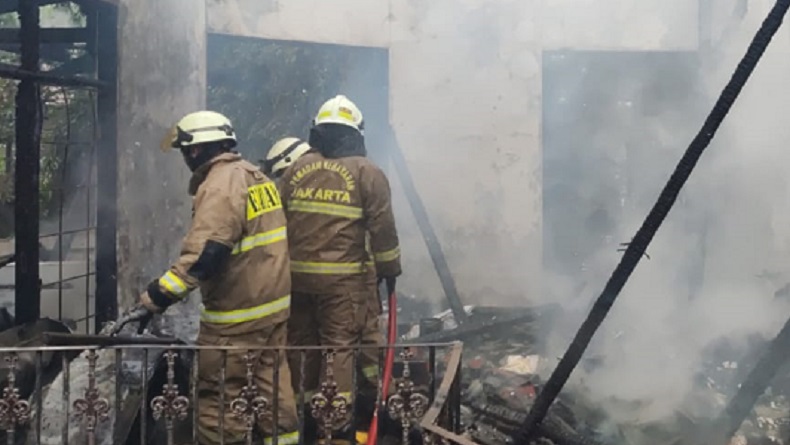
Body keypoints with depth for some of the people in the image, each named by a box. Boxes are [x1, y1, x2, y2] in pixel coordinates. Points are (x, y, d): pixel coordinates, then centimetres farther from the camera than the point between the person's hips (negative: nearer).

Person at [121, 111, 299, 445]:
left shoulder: (219, 186, -17)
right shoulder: (255, 175, 12)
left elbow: (204, 254, -28)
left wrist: (160, 294, -26)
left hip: (238, 312, -9)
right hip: (274, 301, 9)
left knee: (218, 395, -1)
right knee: (271, 381, 17)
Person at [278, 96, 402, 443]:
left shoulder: (296, 169, 9)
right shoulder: (366, 172, -2)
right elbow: (382, 227, -4)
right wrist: (389, 269, 7)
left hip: (296, 273, 4)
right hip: (342, 277, -4)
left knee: (300, 342, 14)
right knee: (339, 345, -1)